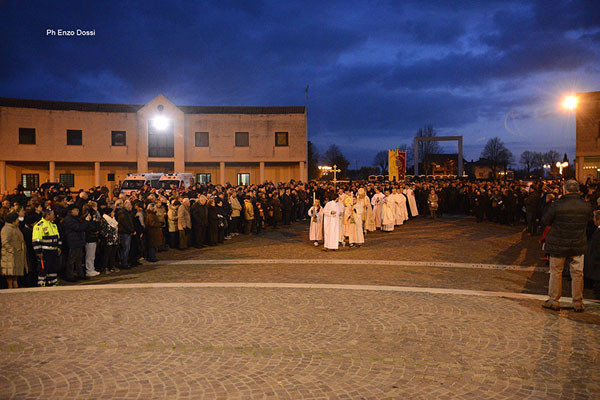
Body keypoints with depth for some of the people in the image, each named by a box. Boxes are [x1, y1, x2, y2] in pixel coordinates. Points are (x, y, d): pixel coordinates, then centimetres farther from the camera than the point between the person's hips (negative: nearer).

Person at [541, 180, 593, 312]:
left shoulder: (556, 205, -17)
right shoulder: (586, 206, -5)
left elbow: (545, 221, -7)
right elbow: (586, 223, 10)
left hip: (558, 245, -3)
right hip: (578, 245, 3)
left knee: (556, 272, 9)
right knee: (577, 273, 12)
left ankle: (553, 300, 15)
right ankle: (578, 302, 18)